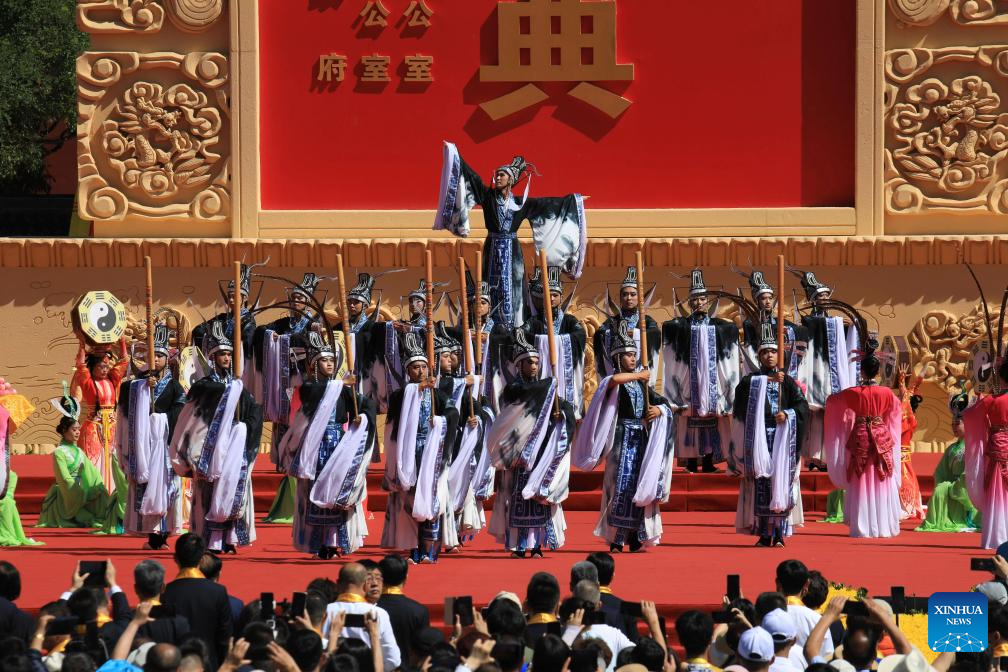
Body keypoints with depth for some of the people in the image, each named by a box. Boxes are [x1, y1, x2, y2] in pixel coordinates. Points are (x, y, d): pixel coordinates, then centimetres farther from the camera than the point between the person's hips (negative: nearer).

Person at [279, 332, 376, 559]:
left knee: (337, 491, -2)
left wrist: (362, 415, -9)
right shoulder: (309, 386, 3)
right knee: (317, 491, -6)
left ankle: (334, 542, 0)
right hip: (317, 444, -3)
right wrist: (341, 384, -17)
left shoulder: (342, 389, 14)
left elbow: (366, 404, 12)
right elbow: (314, 392, -19)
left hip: (339, 444, 3)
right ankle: (319, 543, -6)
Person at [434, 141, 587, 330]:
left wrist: (573, 200, 15)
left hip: (512, 250, 0)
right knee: (492, 289, -1)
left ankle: (512, 326, 2)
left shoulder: (520, 202, 5)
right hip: (492, 249, 0)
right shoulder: (488, 195, 3)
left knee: (512, 289, -1)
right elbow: (472, 176, -2)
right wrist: (455, 155, -8)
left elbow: (546, 204, 12)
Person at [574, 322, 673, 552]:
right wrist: (639, 376, -16)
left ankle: (635, 538, 5)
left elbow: (663, 404, 22)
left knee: (639, 488, 2)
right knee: (620, 485, -10)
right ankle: (616, 539, -9)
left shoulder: (642, 384, 15)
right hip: (622, 439, -6)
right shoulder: (612, 384, -4)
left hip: (641, 439, 6)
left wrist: (659, 410, -2)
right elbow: (614, 379, -30)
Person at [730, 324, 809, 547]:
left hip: (781, 439, 0)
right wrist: (768, 379, -16)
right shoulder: (752, 379, 10)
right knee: (761, 484, -5)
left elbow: (802, 405, 2)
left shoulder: (788, 382, 11)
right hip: (759, 439, 0)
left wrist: (788, 414, -15)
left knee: (781, 482, -6)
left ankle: (779, 534, -4)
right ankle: (764, 534, -3)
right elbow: (745, 385, -14)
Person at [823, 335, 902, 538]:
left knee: (861, 484, 5)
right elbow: (896, 406, 17)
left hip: (860, 438, -1)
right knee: (881, 483, 8)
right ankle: (884, 526, 9)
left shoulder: (853, 393, -8)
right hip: (881, 438, 1)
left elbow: (831, 400, 9)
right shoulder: (886, 393, -6)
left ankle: (862, 527, 3)